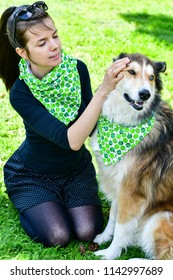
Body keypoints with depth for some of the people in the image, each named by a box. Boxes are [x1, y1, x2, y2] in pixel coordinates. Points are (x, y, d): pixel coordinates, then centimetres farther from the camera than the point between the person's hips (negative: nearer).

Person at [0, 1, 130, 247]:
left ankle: (61, 199, 18)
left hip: (77, 169, 3)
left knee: (87, 232, -14)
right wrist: (103, 90, -46)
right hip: (32, 175, -3)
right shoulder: (20, 93, -28)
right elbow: (72, 140, -38)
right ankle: (27, 205, 13)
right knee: (58, 236, -18)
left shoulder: (77, 69, -16)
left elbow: (92, 128, -17)